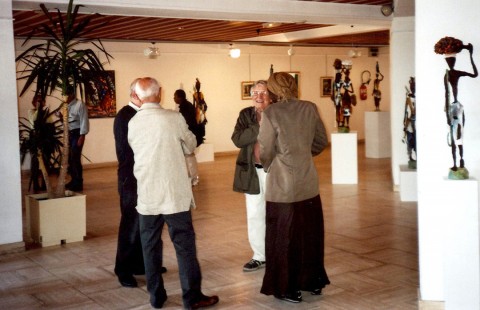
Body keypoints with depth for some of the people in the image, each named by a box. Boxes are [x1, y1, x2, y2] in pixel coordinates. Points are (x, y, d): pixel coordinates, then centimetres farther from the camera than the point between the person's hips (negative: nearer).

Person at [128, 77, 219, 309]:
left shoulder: (133, 124, 0)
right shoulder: (174, 118, -9)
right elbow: (190, 147, 4)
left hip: (147, 196, 3)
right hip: (175, 194, -3)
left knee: (150, 246, 12)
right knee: (185, 244, 5)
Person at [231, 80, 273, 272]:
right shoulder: (246, 115, 5)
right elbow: (237, 139, -10)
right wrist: (260, 126, -18)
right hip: (253, 172, 4)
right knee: (255, 216, 11)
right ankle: (260, 256, 25)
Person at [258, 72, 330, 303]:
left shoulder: (271, 113, -13)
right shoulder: (309, 108, 0)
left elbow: (265, 151, -11)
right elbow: (321, 141, 8)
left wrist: (267, 165, 10)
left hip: (282, 185, -4)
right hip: (309, 183, 4)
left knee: (285, 236, 8)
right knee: (310, 233, 17)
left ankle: (289, 289, 17)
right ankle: (314, 281, 30)